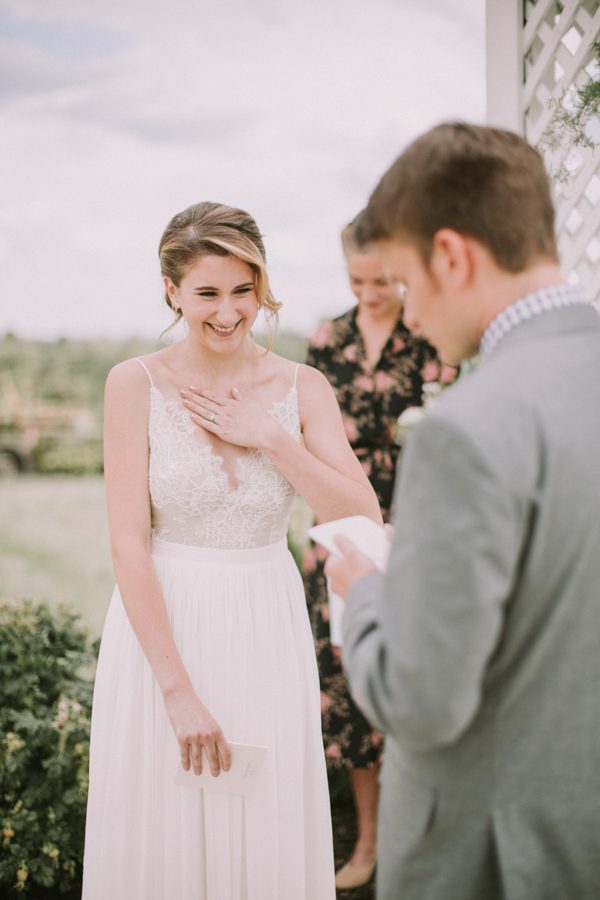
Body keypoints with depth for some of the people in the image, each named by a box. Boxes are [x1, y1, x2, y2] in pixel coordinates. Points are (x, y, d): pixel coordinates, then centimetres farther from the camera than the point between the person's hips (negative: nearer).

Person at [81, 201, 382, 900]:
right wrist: (179, 689, -16)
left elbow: (365, 521, -9)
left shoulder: (302, 388, -1)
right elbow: (129, 545, -12)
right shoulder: (136, 385, -8)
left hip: (268, 630, 2)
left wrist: (271, 438, -16)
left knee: (271, 842, 9)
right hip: (161, 627, -2)